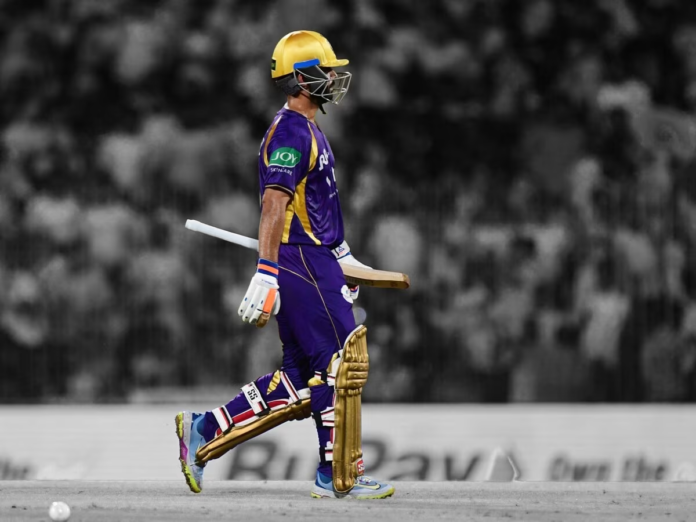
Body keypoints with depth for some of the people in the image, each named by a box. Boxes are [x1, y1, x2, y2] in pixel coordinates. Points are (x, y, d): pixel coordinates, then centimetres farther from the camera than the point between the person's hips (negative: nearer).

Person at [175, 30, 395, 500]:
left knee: (300, 381, 8)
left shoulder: (308, 131, 19)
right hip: (301, 264, -10)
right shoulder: (291, 132, -14)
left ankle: (204, 433, 11)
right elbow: (274, 207, -21)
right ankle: (340, 477, -1)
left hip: (314, 262, 10)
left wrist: (343, 256, 31)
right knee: (339, 364, -7)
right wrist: (266, 276, -27)